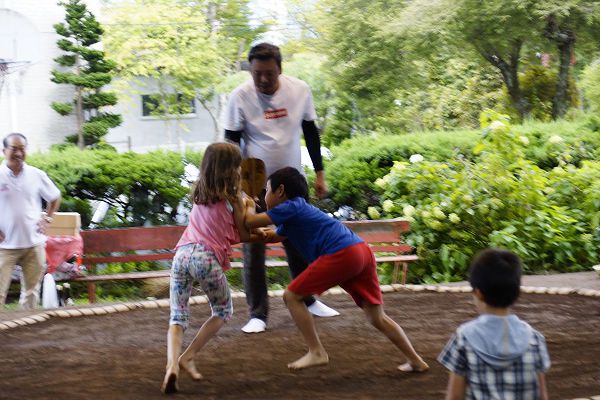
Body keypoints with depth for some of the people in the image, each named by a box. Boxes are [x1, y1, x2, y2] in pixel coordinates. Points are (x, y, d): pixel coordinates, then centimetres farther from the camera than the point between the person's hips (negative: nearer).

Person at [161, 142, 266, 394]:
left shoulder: (200, 193, 22)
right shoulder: (232, 197, 4)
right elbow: (244, 235, 12)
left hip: (182, 253, 4)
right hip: (207, 257, -4)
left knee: (178, 317, 7)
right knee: (223, 311, 19)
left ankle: (172, 364, -19)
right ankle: (187, 358, 9)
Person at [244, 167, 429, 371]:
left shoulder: (291, 207, 3)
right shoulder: (299, 210, 30)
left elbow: (251, 222, 1)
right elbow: (274, 236, 43)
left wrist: (249, 208, 22)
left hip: (342, 254, -9)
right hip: (362, 251, 9)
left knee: (292, 296, 2)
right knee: (377, 318, 16)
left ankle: (317, 353, 2)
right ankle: (416, 361, 15)